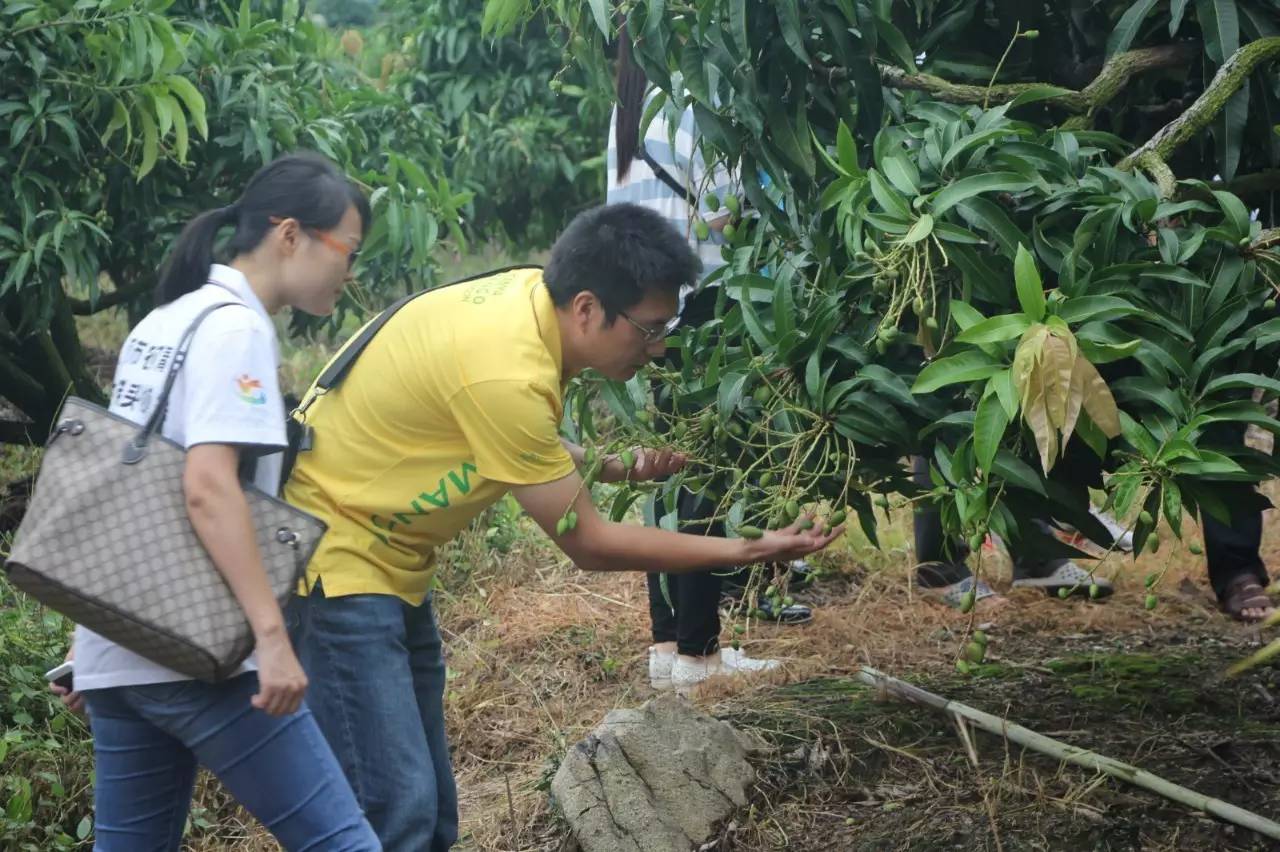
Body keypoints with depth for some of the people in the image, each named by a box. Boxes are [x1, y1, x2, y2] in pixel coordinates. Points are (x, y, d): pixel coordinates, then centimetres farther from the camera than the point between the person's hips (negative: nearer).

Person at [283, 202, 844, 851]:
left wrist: (613, 465, -6)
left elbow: (516, 448, 12)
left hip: (389, 560, 10)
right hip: (333, 558, -10)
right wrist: (751, 551, -15)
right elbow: (588, 543, -19)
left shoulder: (533, 295, -4)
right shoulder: (505, 372, -29)